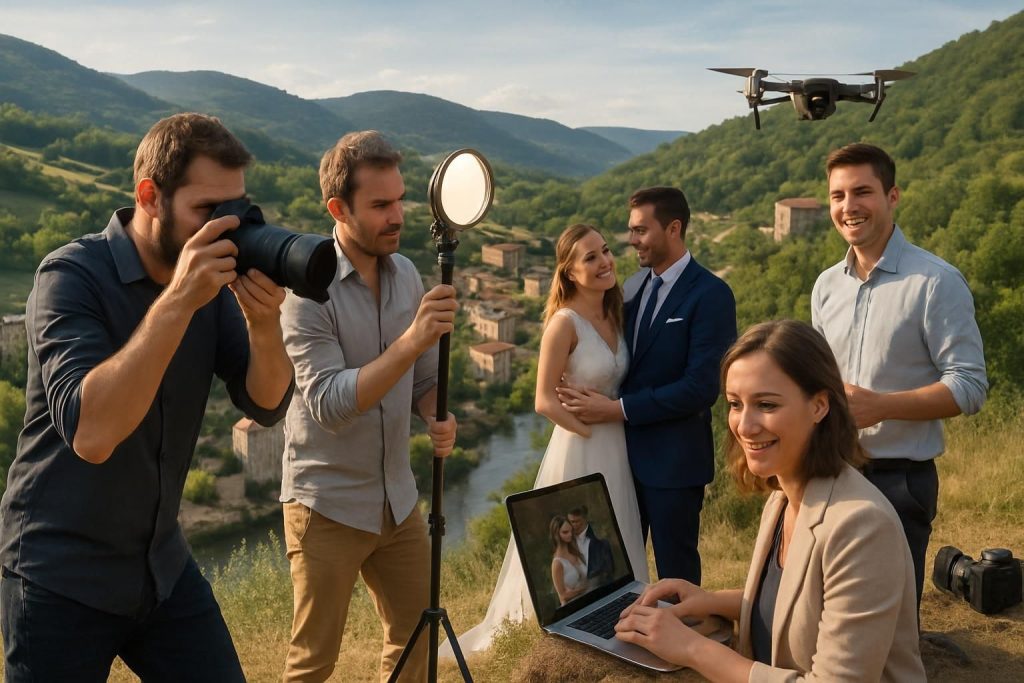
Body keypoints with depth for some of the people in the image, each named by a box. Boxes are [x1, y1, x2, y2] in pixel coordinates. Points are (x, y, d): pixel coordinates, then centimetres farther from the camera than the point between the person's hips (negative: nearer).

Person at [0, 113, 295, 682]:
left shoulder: (212, 276, -2)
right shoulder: (72, 276, -18)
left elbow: (267, 405, -6)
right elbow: (91, 432, -31)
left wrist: (264, 321, -24)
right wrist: (177, 300, -34)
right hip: (63, 577, -5)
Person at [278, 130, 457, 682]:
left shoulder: (406, 274, 2)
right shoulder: (308, 285, -16)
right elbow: (330, 404, -25)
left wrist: (439, 419, -11)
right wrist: (413, 338, -34)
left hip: (398, 499, 6)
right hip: (328, 506, -5)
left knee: (415, 635, 17)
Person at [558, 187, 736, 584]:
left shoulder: (711, 295, -15)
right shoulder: (634, 286, 7)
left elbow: (701, 387, -21)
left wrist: (618, 409, -20)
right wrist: (596, 398, -8)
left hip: (673, 459, -6)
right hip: (625, 451, 6)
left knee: (675, 571, 10)